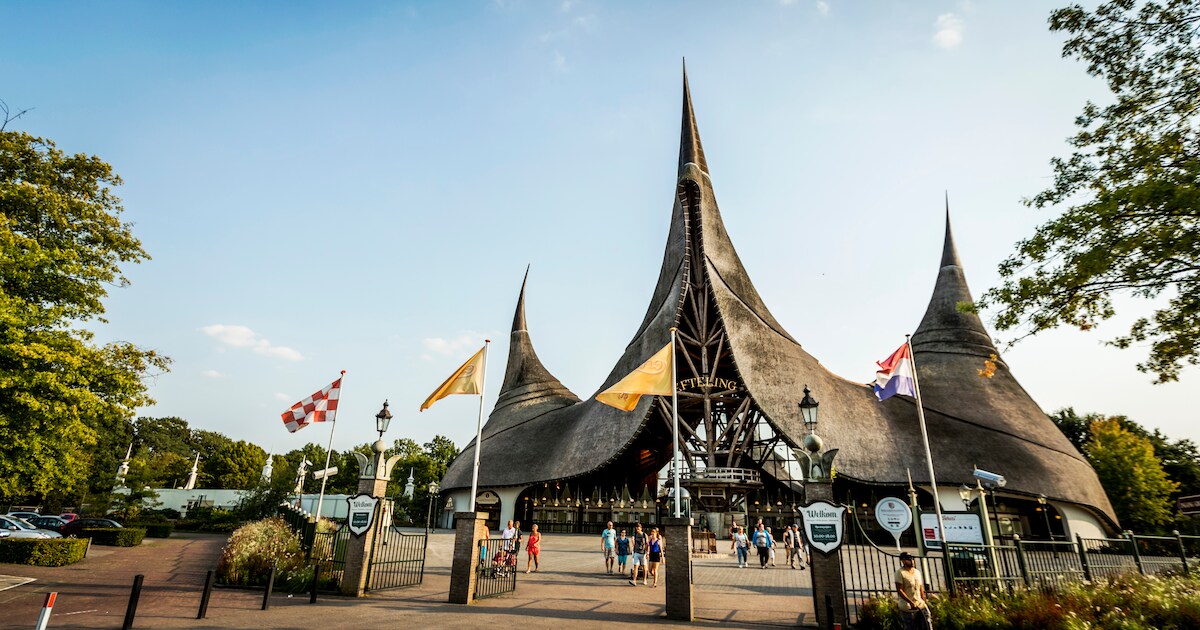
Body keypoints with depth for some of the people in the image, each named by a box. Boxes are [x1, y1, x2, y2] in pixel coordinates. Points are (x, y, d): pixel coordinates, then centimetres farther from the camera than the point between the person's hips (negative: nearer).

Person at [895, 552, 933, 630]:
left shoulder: (917, 572, 11)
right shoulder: (900, 572, -11)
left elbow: (921, 589, 18)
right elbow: (899, 590, -16)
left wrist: (924, 603, 13)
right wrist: (911, 602, -23)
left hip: (921, 606, 6)